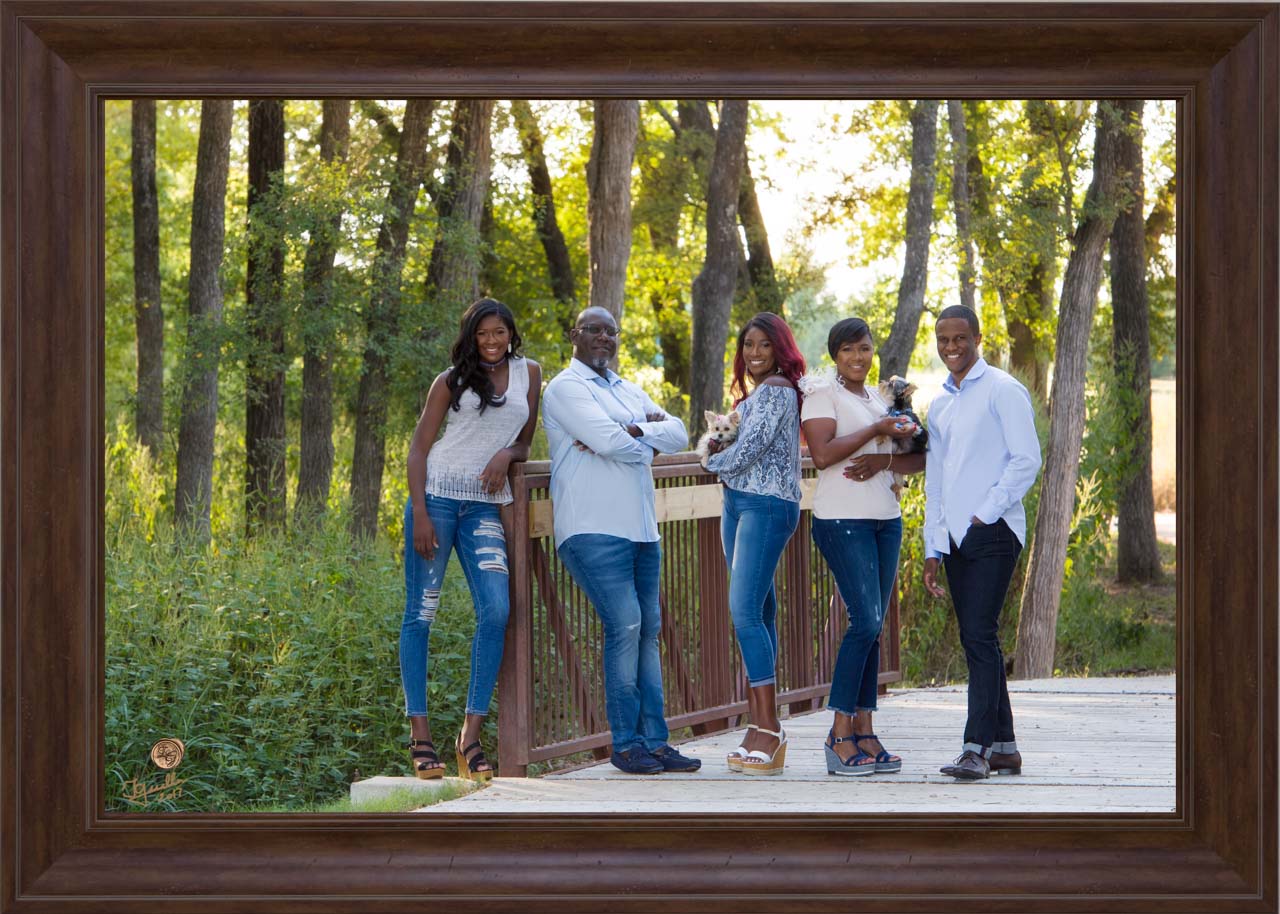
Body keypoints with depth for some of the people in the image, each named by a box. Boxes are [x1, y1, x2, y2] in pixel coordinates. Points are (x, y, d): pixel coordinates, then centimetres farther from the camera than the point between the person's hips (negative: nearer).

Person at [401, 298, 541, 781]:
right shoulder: (452, 381, 5)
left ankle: (471, 734, -8)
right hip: (437, 495, -2)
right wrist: (419, 515, -9)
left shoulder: (528, 373, 12)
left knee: (496, 611, -13)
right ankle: (419, 732, 2)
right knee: (420, 613, -3)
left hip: (485, 505, 2)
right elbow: (419, 447, 2)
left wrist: (505, 456, -5)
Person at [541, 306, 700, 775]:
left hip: (640, 527, 8)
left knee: (648, 630, 4)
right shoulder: (566, 388, -2)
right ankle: (624, 742, -8)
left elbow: (679, 434, 9)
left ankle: (654, 741, 6)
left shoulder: (630, 392, 23)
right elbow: (610, 441, -17)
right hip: (594, 526, -8)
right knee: (624, 625, -15)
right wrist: (651, 436, 2)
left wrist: (634, 432, -9)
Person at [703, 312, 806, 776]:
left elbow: (747, 451, -17)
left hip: (766, 506, -10)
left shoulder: (776, 390, -11)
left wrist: (714, 460, 3)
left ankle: (768, 729, -15)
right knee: (758, 613, 7)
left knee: (745, 611, -16)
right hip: (738, 503, 10)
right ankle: (760, 728, 7)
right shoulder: (752, 392, 20)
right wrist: (719, 447, -1)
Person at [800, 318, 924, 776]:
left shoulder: (880, 398, 19)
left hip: (886, 520, 7)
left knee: (872, 629, 5)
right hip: (842, 520, -7)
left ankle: (864, 734, 7)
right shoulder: (822, 393, -2)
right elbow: (822, 454, -16)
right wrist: (876, 431, -15)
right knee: (865, 622, -14)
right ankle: (839, 734, -9)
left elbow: (917, 459, 14)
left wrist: (882, 460, -6)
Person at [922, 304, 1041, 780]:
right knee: (975, 641, 7)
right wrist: (932, 549, 16)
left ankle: (977, 748, -18)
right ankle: (1003, 746, 12)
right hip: (954, 539, 8)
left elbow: (1026, 460, -10)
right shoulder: (939, 404, 19)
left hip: (992, 532, -8)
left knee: (979, 635, -15)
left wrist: (985, 512, -13)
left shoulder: (1002, 391, -3)